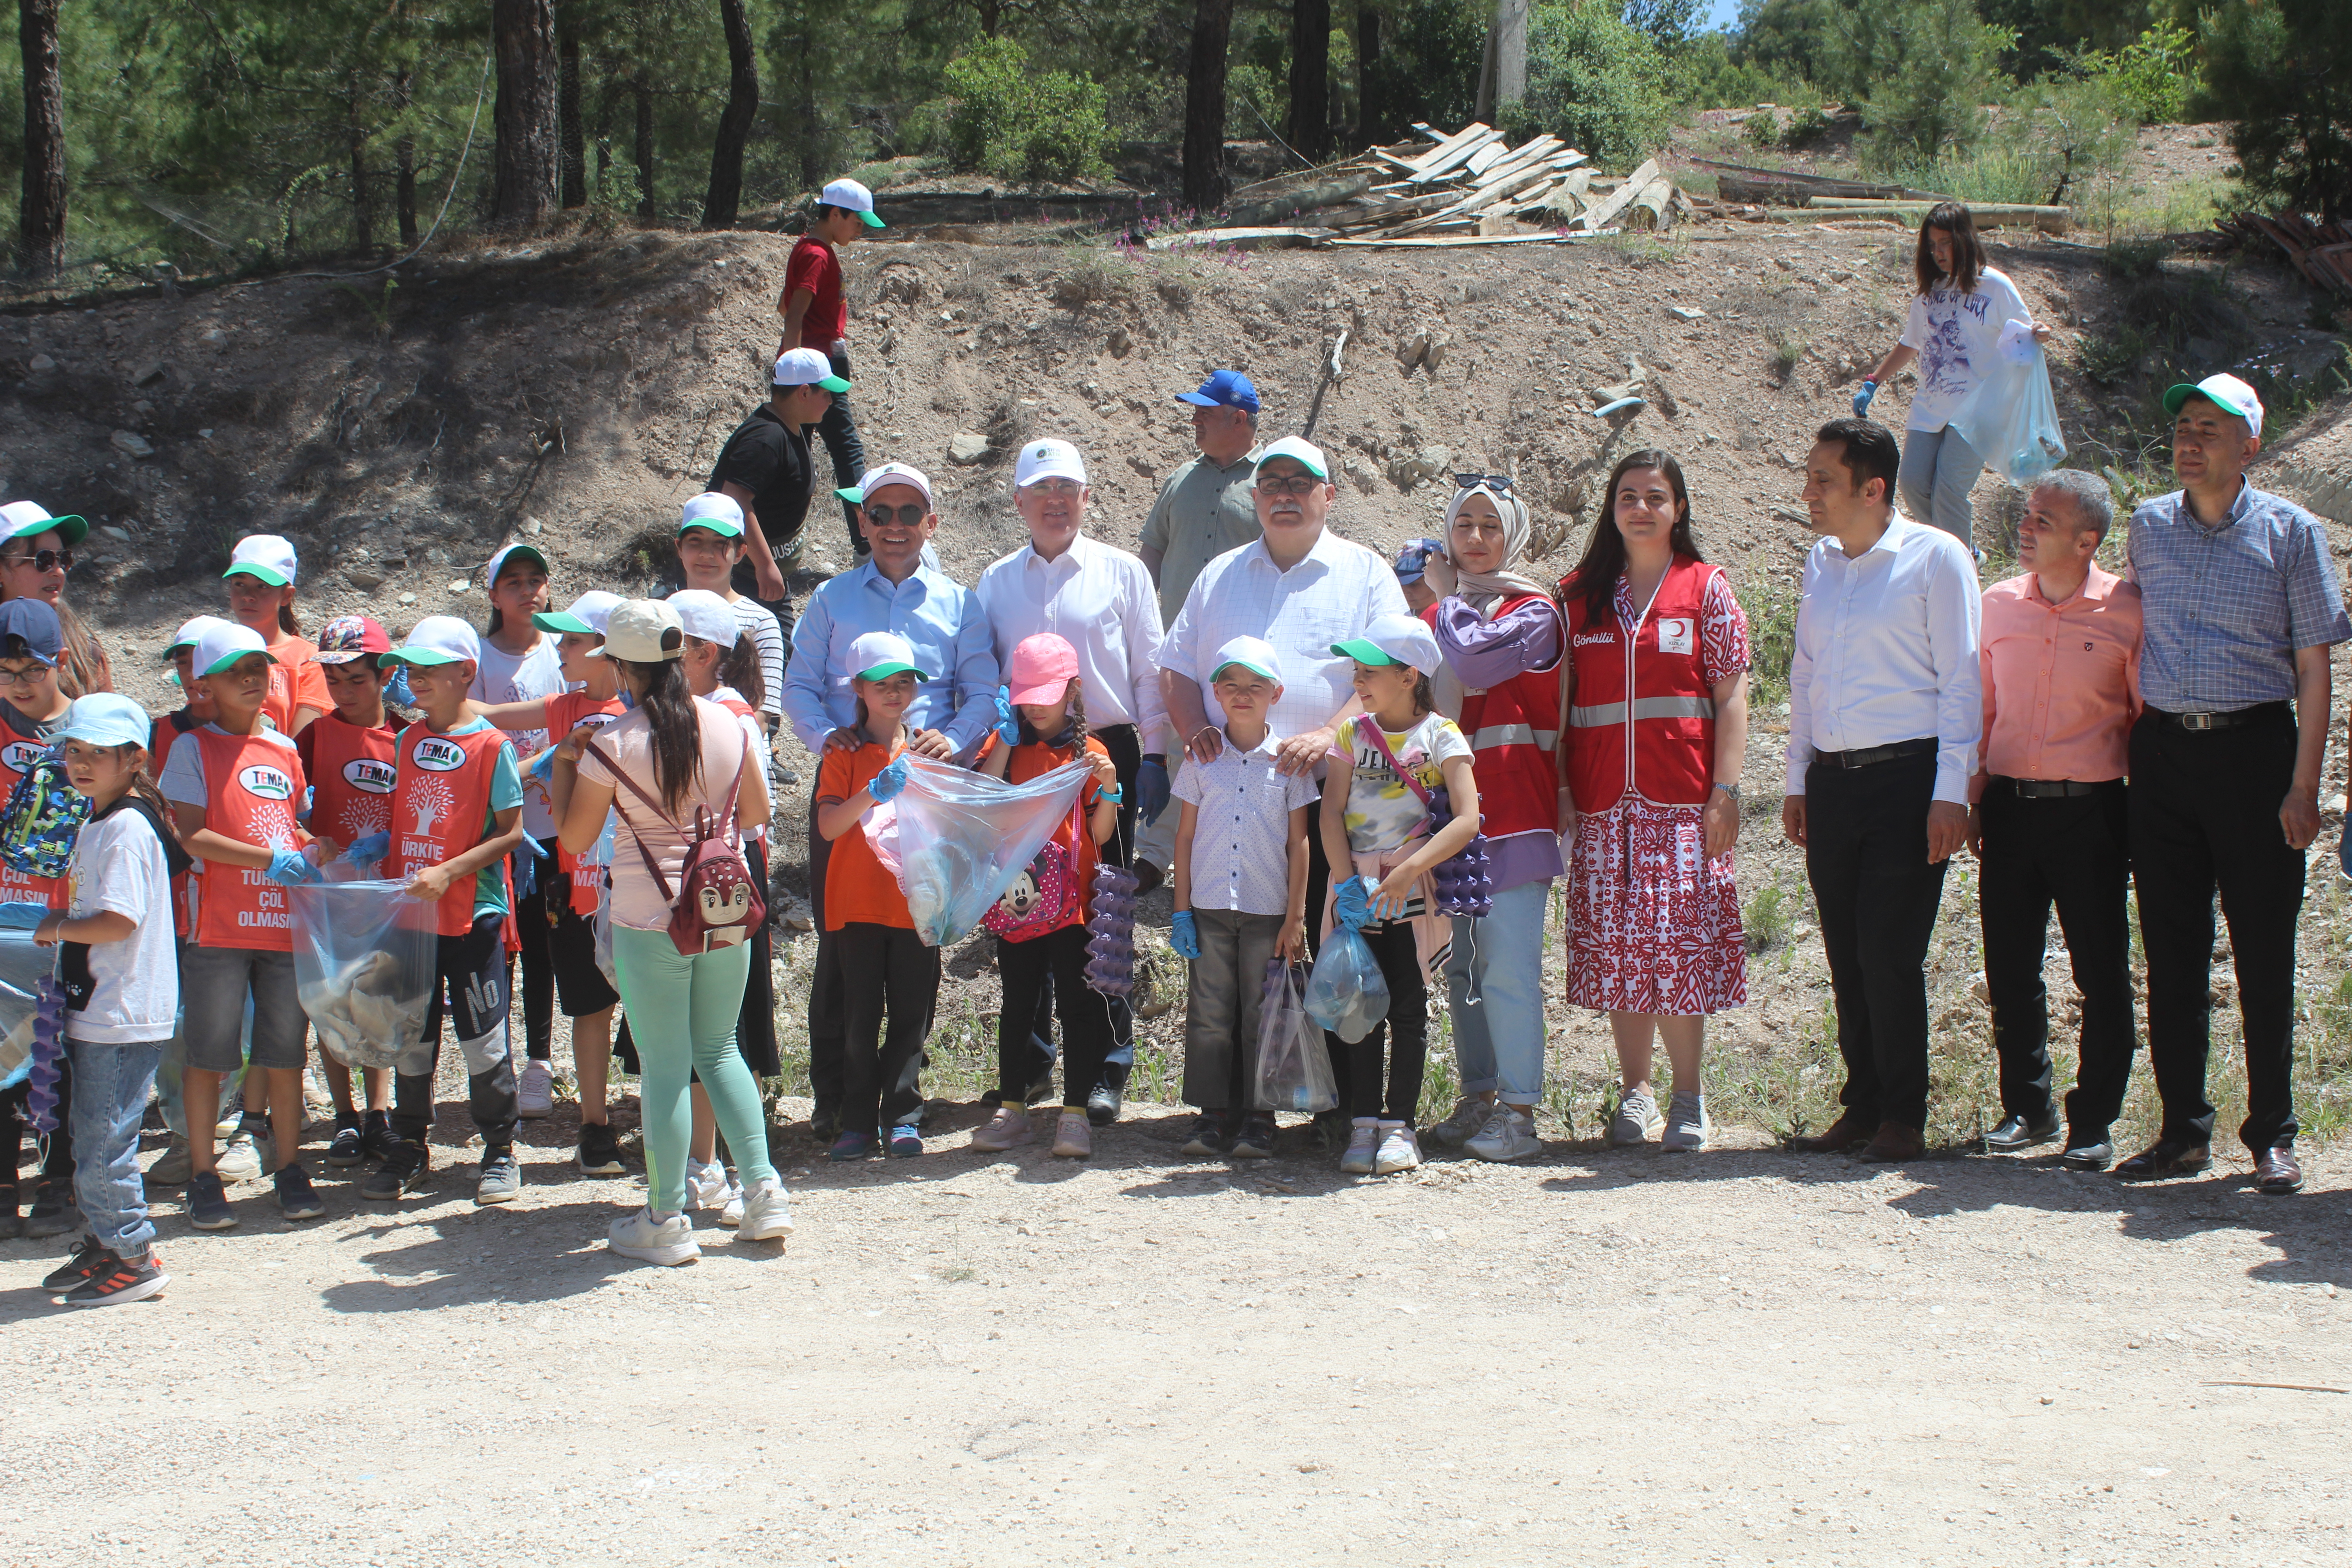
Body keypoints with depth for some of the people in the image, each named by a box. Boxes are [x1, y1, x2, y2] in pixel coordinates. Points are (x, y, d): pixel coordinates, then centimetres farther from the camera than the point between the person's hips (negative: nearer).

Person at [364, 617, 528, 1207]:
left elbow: (510, 832, -12)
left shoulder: (491, 744, -9)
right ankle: (409, 1148, 24)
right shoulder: (406, 741, 8)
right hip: (408, 913, 5)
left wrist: (448, 873, -20)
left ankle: (499, 1150, 15)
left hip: (472, 914, -5)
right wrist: (388, 878, 4)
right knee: (410, 1036, 12)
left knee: (483, 1037, 1)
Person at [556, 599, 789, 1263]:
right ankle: (763, 1194, 15)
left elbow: (574, 839, -4)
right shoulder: (727, 724, 0)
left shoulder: (612, 745, -12)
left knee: (665, 1066, 3)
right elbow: (756, 809, 11)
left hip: (650, 918, -4)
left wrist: (563, 765, 8)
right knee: (720, 1050, 19)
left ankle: (667, 1221, 10)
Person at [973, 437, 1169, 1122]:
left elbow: (1150, 672, 6)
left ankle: (1108, 1065, 4)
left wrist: (1154, 755, 0)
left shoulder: (1123, 573, 5)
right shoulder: (996, 582, 11)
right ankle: (1032, 1051, 19)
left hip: (1106, 753, -2)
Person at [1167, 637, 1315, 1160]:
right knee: (1209, 1013, 1)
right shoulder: (1203, 759, 6)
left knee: (1262, 1016, 1)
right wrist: (1181, 908, 2)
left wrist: (1296, 918, -1)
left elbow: (1299, 844, 3)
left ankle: (1258, 1118, 8)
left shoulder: (1288, 761, 2)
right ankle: (1212, 1116, 8)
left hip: (1269, 910, -1)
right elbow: (1185, 836, 8)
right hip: (1210, 907, 1)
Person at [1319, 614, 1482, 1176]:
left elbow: (1467, 819, -14)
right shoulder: (1353, 735, 6)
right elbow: (1331, 813, 1)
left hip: (1415, 891, -3)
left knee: (1408, 1006, 0)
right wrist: (1348, 880, -13)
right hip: (1359, 891, 3)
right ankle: (1364, 1123, 8)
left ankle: (1399, 1124, 7)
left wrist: (1408, 871, -22)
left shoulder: (1441, 736, -5)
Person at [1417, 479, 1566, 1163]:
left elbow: (1474, 659, -19)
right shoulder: (1439, 615, 17)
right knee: (1462, 963, 9)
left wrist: (1446, 595, -5)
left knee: (1507, 964, -10)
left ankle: (1520, 1112, -8)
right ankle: (1480, 1098, 17)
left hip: (1512, 809, -7)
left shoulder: (1534, 612, -3)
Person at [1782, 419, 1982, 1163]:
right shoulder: (1820, 561, 14)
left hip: (1907, 775, -6)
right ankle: (1862, 1107, 17)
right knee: (1847, 955, 7)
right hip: (1832, 780, 6)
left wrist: (1950, 791, -12)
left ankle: (1903, 1119, 4)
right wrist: (1798, 780, 16)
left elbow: (1961, 681, -6)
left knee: (1889, 955, -7)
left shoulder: (1936, 557, -4)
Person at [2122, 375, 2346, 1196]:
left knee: (2264, 955, 0)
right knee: (2172, 951, 5)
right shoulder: (2148, 527, 8)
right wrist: (2136, 742, 13)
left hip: (2255, 749, -3)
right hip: (2163, 750, 3)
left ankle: (2272, 1137, 9)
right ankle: (2184, 1131, 14)